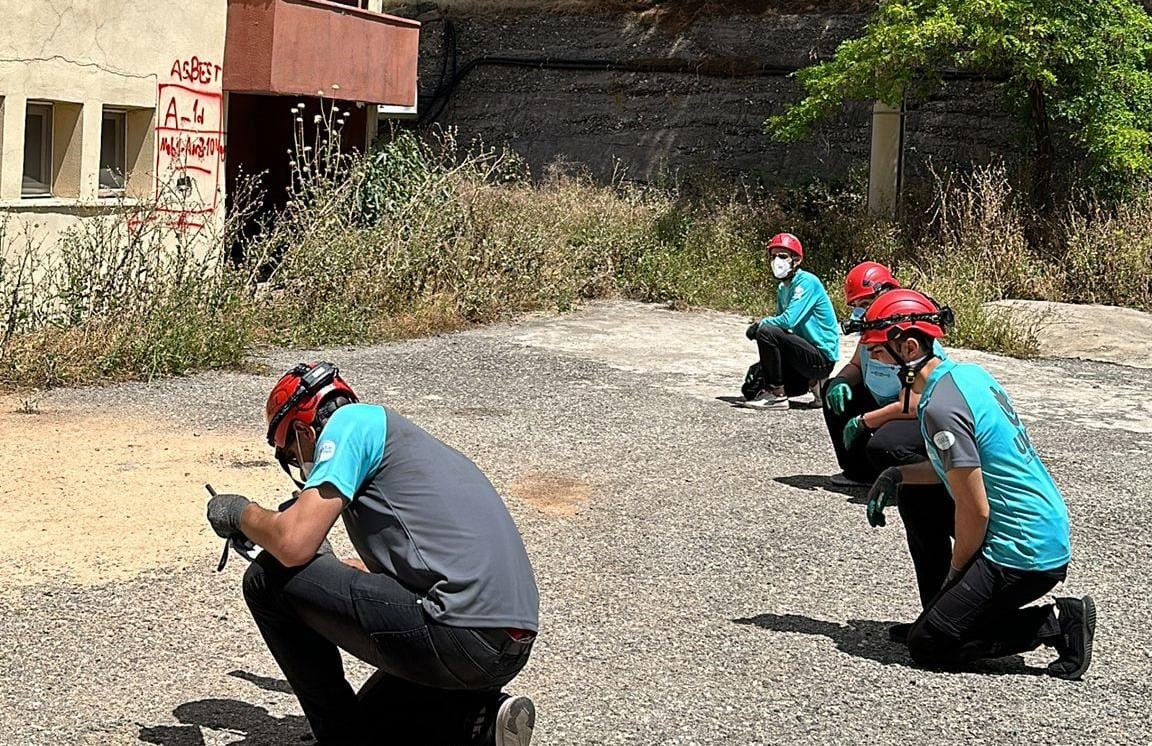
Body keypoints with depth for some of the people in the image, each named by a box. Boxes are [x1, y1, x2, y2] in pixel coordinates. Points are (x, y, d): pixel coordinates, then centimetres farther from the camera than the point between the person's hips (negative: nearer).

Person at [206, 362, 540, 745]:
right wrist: (333, 567, 44)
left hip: (459, 637, -10)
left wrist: (241, 513, 9)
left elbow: (294, 544, -11)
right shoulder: (397, 437, 27)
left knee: (268, 580, 0)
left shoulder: (352, 421, -1)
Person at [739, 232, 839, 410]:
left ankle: (777, 395, -18)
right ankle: (811, 383, 13)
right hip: (807, 353, 9)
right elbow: (780, 324, 15)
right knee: (751, 387, 5)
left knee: (766, 332, -26)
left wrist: (759, 324, -8)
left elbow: (788, 321, -24)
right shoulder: (782, 289, 13)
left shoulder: (807, 282, -15)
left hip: (823, 357, -9)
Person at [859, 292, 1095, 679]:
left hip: (1023, 554, -9)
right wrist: (896, 475, 11)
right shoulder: (970, 373, 9)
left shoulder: (940, 408, -21)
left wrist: (956, 572, -2)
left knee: (927, 646, -4)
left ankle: (1057, 622, -4)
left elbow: (976, 511, -19)